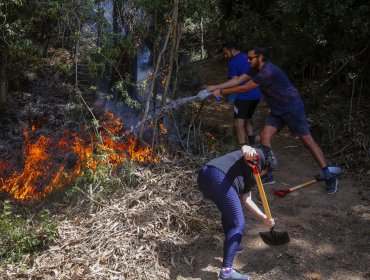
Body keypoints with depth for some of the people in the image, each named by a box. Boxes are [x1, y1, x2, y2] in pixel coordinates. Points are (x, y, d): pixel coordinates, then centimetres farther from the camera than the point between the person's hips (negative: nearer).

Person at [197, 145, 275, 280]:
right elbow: (244, 148, -4)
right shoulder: (258, 157, 19)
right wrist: (248, 150, -29)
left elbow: (246, 200, 26)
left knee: (228, 211, 34)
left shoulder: (249, 179, 38)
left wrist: (264, 218, 15)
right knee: (238, 224, -1)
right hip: (219, 178, -9)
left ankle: (231, 246, 49)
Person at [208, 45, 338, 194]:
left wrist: (221, 92, -14)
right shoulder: (256, 69, 1)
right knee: (265, 136, -3)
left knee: (308, 140, -6)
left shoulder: (268, 72, -28)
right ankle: (268, 174, 7)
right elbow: (237, 80, 1)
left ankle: (329, 177, 2)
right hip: (277, 110, 9)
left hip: (292, 108, -8)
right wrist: (214, 87, -6)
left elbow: (244, 88, -23)